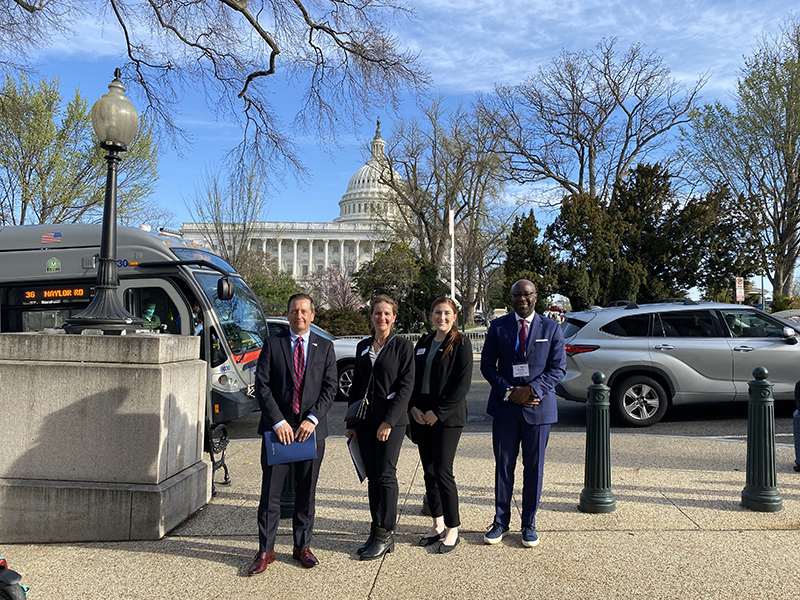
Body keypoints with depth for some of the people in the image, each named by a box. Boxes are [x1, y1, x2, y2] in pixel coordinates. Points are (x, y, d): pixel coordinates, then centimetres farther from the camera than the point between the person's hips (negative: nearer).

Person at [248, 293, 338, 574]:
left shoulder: (325, 347, 7)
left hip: (311, 428, 1)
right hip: (277, 427, -1)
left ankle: (303, 546, 24)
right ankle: (266, 550, 15)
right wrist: (278, 422, -12)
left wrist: (312, 419, -11)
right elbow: (262, 385, -3)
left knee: (306, 491, 10)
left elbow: (330, 387, 2)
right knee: (270, 491, 3)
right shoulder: (272, 343, 3)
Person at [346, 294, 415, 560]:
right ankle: (376, 530, 20)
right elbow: (356, 385, 15)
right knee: (372, 476, 10)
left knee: (386, 475, -2)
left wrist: (389, 421, -16)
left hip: (391, 420, -5)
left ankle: (386, 535, 9)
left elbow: (406, 385, -11)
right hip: (365, 420, 5)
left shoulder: (402, 345, -5)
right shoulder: (363, 347, 11)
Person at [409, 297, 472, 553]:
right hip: (421, 415, 6)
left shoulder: (461, 344, -5)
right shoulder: (423, 343, 12)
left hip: (447, 418, -6)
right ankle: (438, 525, 25)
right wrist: (414, 407, -1)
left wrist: (438, 412, -14)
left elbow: (462, 384, -12)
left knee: (442, 472, -7)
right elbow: (413, 377, 13)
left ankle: (453, 530, 8)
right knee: (428, 472, 11)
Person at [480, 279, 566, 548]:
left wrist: (533, 390, -15)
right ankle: (501, 521, 21)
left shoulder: (551, 328, 3)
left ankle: (529, 524, 21)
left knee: (534, 467, 7)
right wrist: (508, 392, -12)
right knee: (503, 466, 8)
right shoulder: (498, 326, 4)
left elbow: (558, 367, -1)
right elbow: (487, 365, 2)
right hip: (505, 407, 1)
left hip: (538, 407, 0)